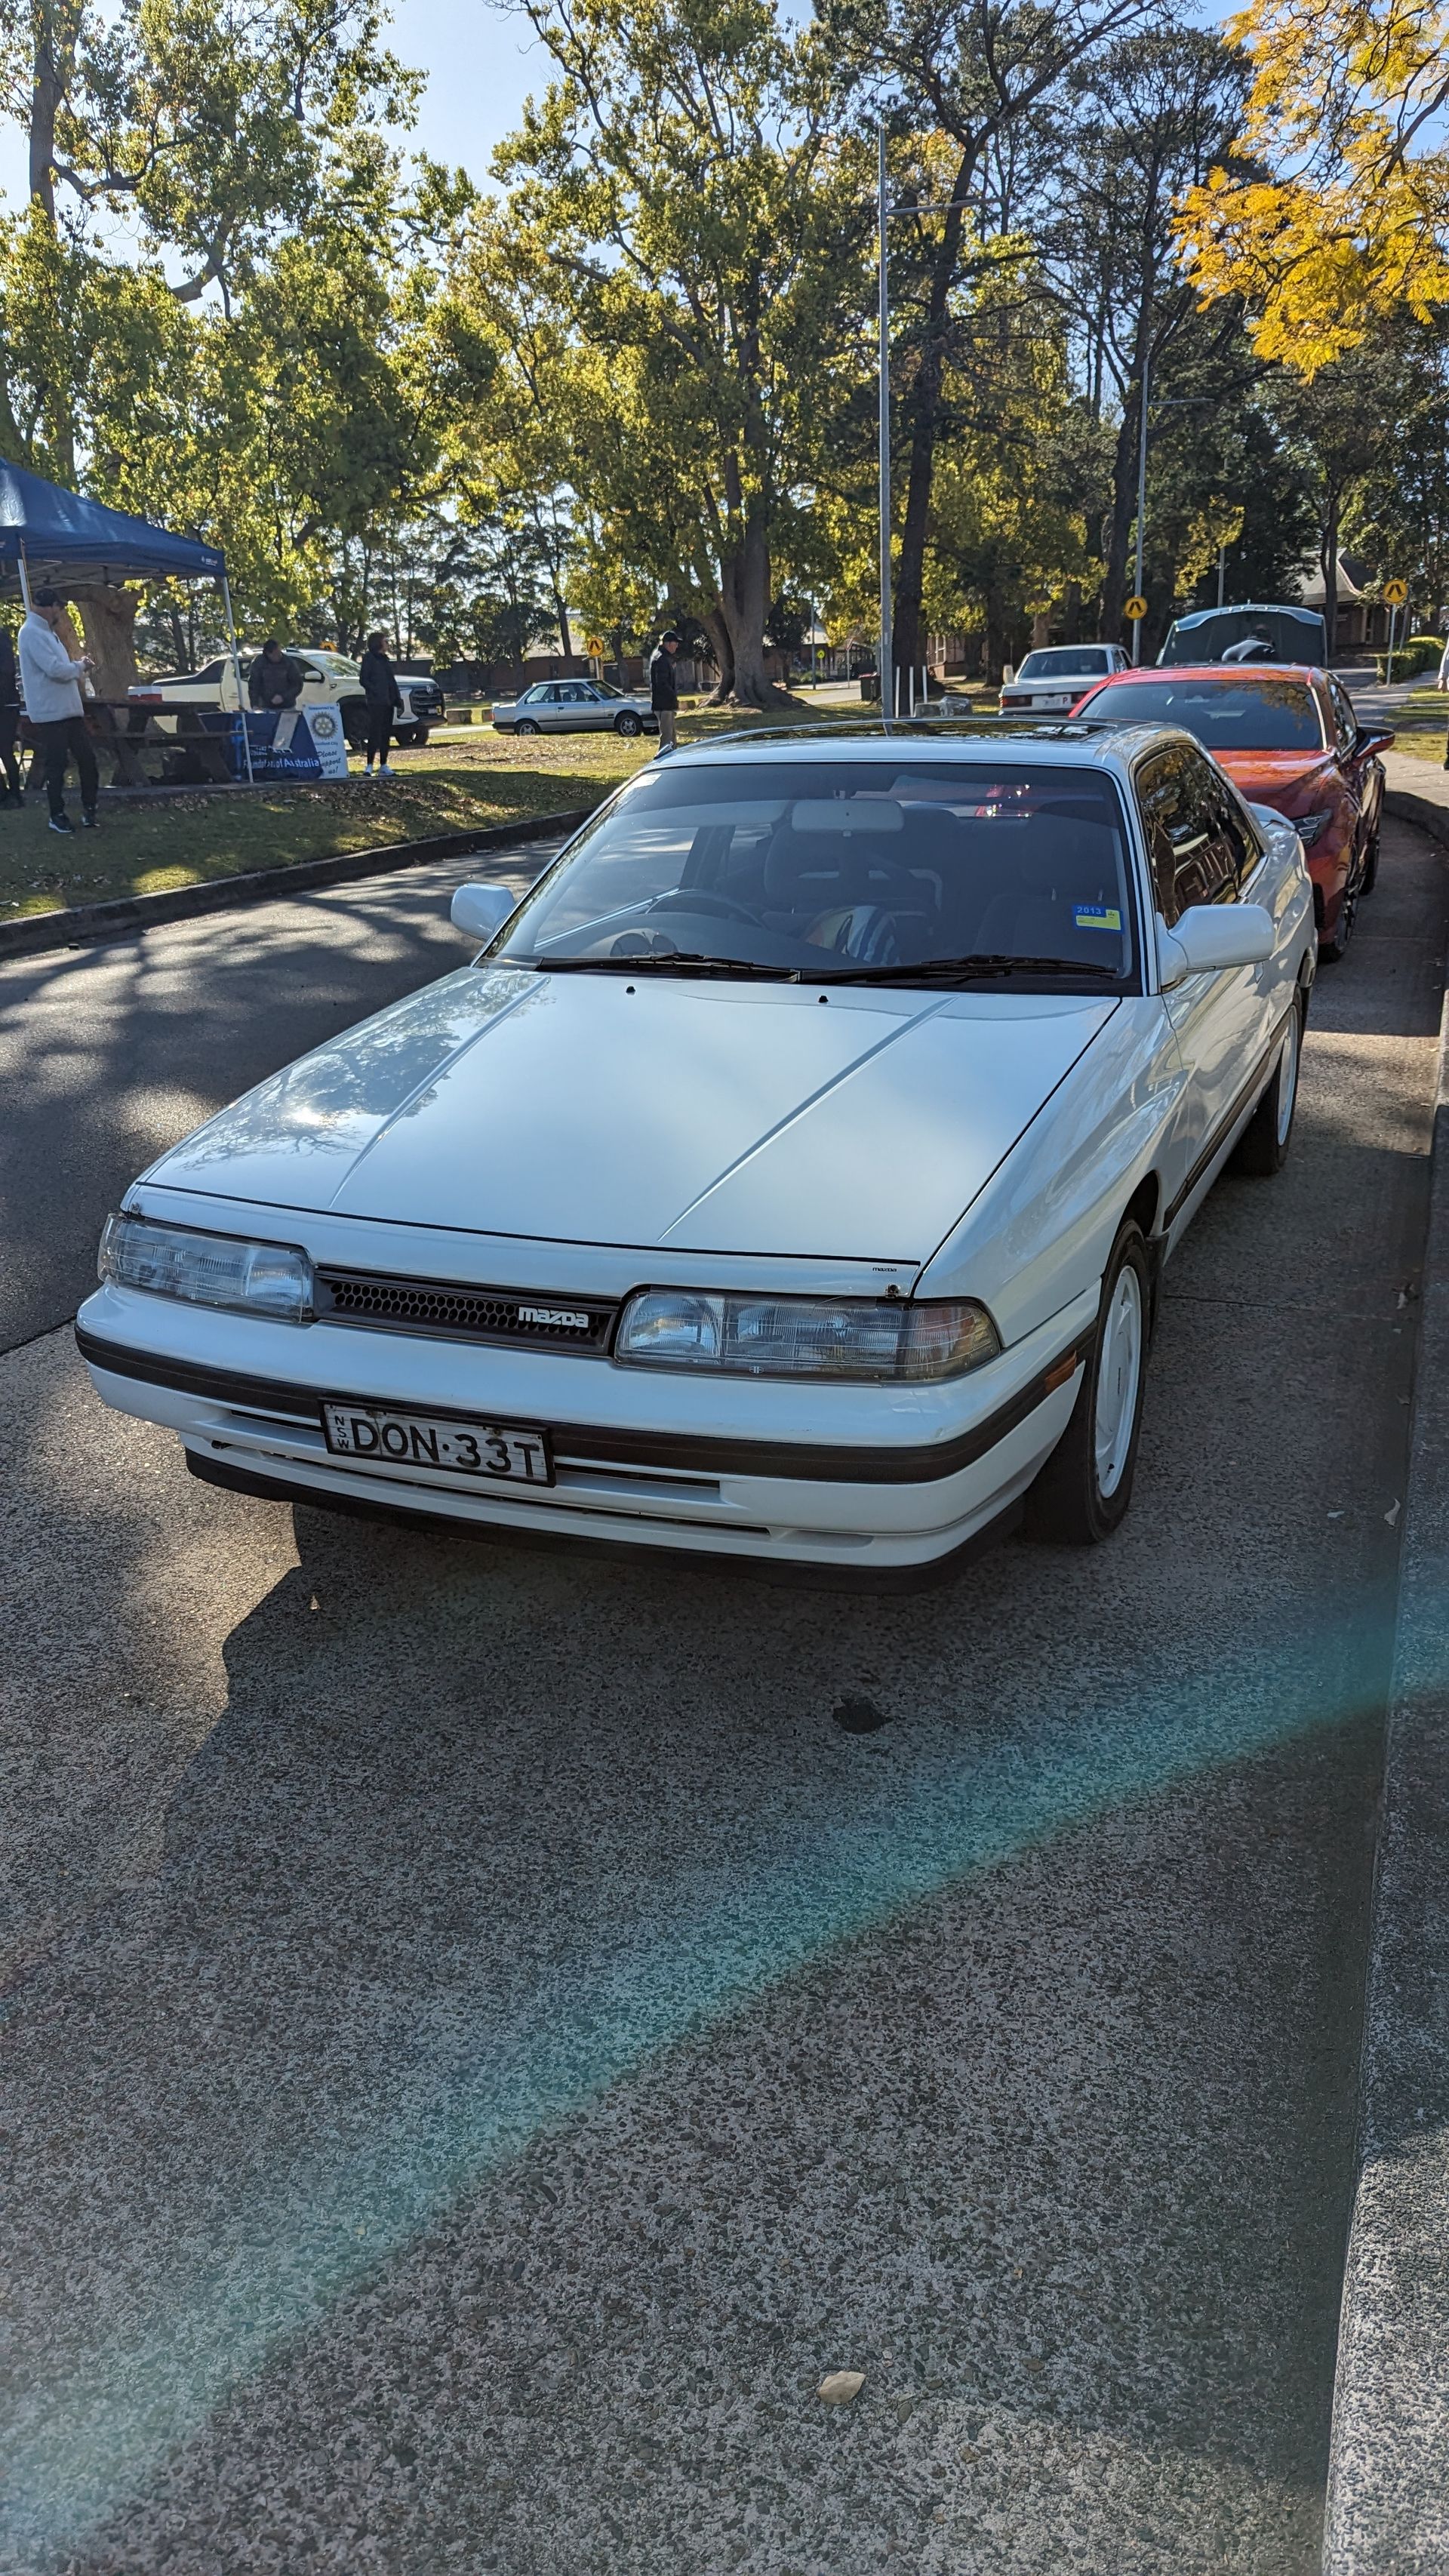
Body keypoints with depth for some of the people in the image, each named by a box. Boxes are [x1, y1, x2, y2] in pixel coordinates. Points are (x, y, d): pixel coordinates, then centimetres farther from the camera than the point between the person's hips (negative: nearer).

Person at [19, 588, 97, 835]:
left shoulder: (46, 632, 18)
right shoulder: (32, 633, -14)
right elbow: (54, 669, -23)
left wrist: (78, 668, 4)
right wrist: (80, 666, -6)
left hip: (69, 709, 9)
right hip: (49, 712, -9)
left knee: (87, 758, 7)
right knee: (56, 765, -2)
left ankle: (89, 809, 14)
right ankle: (57, 815, 7)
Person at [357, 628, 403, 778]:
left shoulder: (385, 659, 19)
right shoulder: (369, 659, -2)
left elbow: (392, 682, 20)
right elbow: (363, 680, -8)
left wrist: (399, 701, 13)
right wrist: (377, 692, -17)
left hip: (388, 703, 7)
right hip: (375, 703, -7)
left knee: (386, 734, 7)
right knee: (374, 733, -12)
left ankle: (383, 766, 10)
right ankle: (369, 766, -13)